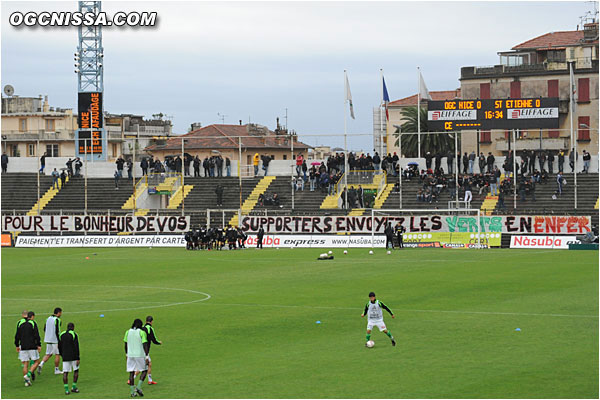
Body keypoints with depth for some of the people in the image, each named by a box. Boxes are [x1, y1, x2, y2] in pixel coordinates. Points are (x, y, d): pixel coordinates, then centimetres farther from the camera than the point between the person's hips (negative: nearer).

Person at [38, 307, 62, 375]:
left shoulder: (48, 318, 10)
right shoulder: (57, 320, -14)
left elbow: (44, 329, 15)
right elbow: (57, 331, -19)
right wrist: (59, 341, -16)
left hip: (48, 339, 7)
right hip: (55, 340, -7)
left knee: (48, 354, 11)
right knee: (57, 354, 6)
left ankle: (41, 364, -12)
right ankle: (56, 370, 12)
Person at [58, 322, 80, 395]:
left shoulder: (61, 335, 6)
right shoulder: (74, 335, -8)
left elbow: (59, 347, 11)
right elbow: (76, 347, -13)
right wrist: (78, 359, -12)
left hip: (65, 357, 3)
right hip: (73, 357, -3)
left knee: (65, 373, 3)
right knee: (76, 371, 14)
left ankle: (66, 389, -4)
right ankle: (74, 387, 11)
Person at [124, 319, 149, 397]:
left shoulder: (128, 332, 6)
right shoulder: (142, 332, -7)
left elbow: (126, 345, 12)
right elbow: (145, 345, -12)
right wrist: (146, 357, -11)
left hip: (130, 355, 4)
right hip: (140, 355, -4)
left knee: (131, 373, 6)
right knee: (144, 370, 11)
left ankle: (132, 392, 5)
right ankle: (138, 387, -4)